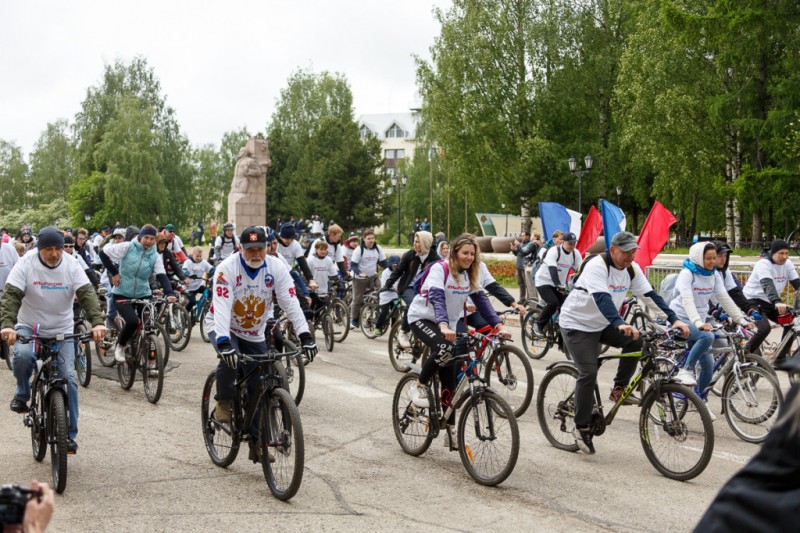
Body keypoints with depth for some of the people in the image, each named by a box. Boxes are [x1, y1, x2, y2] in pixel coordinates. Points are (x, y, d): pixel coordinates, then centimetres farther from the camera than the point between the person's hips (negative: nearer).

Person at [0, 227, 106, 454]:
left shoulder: (71, 265, -10)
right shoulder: (26, 265, -14)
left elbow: (86, 294, -19)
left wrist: (97, 322, -36)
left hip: (62, 331, 1)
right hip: (28, 327, -1)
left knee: (68, 378, -8)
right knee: (23, 355, -34)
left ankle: (70, 434, 2)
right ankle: (22, 395, -4)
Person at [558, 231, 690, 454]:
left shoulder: (632, 269, -4)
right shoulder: (597, 266, -26)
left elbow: (651, 295, -8)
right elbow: (602, 298, -41)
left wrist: (674, 320, -19)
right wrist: (620, 324, -55)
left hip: (602, 325, 7)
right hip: (577, 324, -7)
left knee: (635, 341, -16)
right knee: (589, 373, -16)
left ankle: (619, 389, 0)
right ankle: (582, 427, -3)